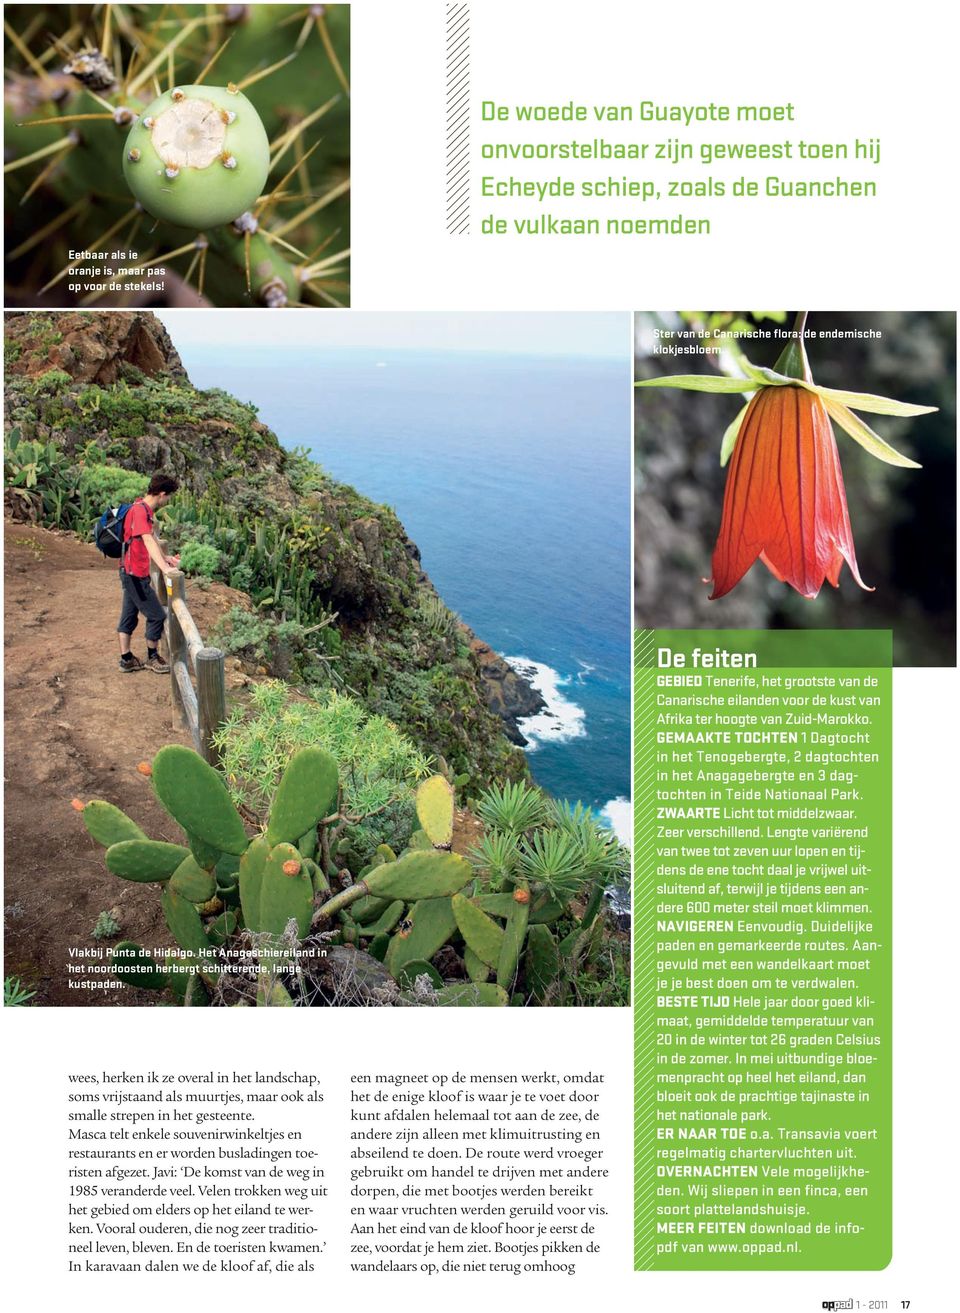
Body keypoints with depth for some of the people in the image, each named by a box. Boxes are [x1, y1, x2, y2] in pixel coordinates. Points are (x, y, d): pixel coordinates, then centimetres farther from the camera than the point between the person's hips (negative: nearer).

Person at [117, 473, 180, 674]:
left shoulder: (145, 509, 10)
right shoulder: (140, 510, -21)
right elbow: (148, 541, -34)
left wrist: (166, 558, 28)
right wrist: (164, 567, -44)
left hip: (131, 573, 10)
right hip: (135, 574, -10)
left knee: (129, 615, 15)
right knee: (157, 616, -1)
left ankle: (126, 659, 23)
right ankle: (152, 658, 13)